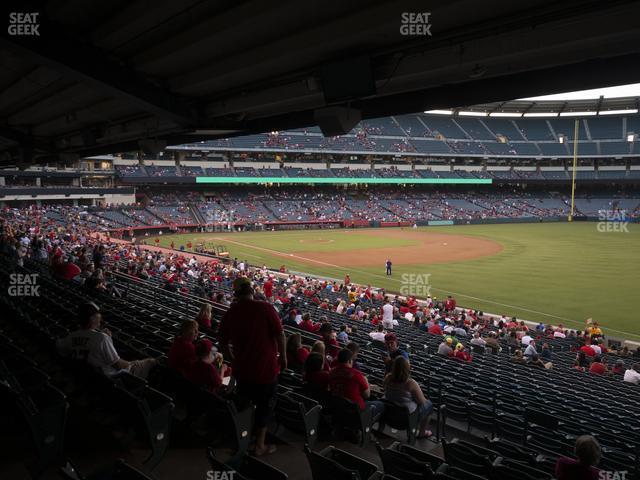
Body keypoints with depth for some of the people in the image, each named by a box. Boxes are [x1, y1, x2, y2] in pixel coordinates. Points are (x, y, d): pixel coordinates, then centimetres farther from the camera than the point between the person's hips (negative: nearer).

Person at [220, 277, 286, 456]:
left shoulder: (231, 312, -4)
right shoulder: (265, 308, -15)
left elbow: (224, 341, 6)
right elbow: (279, 334, -16)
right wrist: (283, 357, -3)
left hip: (242, 367, 4)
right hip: (266, 367, -4)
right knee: (265, 404, 12)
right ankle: (260, 445, 20)